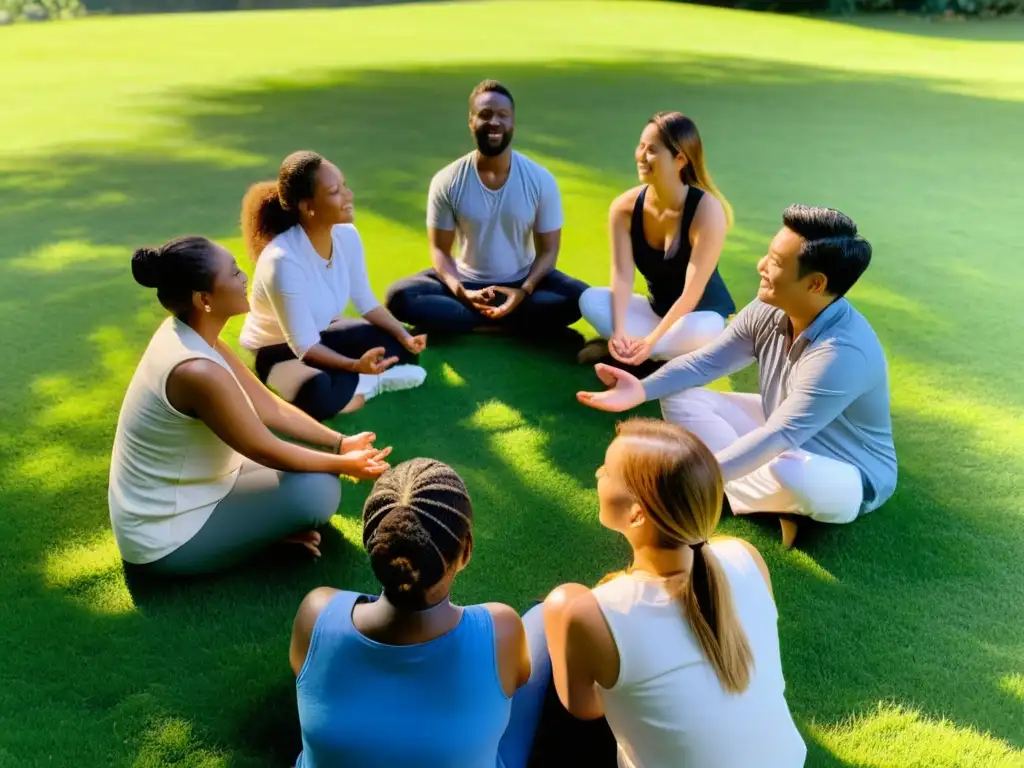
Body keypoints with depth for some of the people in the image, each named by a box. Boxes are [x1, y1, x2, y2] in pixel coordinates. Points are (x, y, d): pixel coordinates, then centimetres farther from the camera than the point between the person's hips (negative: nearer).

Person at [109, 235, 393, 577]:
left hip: (165, 503, 9)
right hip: (165, 539, -9)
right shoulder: (198, 371, -34)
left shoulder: (187, 331, -4)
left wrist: (339, 443, 1)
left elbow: (268, 406, 2)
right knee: (319, 489, -15)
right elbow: (268, 452, -21)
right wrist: (344, 464, -6)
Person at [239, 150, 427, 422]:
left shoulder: (347, 236, -14)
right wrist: (355, 365, -44)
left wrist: (405, 336, -15)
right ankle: (366, 384, -9)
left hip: (322, 333, 7)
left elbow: (366, 303, -1)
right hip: (276, 349, -6)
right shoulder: (282, 260, -34)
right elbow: (303, 345, -30)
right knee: (320, 397, -36)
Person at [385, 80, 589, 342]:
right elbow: (439, 249, -6)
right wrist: (462, 293, -25)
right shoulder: (447, 182, -11)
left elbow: (547, 250, -6)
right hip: (467, 281, 0)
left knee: (579, 298, -28)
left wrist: (523, 291, -25)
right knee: (399, 296, -25)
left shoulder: (541, 180, -11)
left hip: (522, 281, 0)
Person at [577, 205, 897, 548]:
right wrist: (642, 389, -25)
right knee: (681, 398, -6)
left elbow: (778, 438, -39)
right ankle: (774, 503, -12)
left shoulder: (843, 353, -36)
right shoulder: (767, 313, -13)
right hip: (786, 434, 8)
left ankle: (726, 495, -9)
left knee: (790, 471, -44)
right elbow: (704, 361, -7)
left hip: (851, 479, -7)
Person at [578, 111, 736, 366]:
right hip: (657, 308, 4)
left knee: (698, 332, -40)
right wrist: (619, 331, -34)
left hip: (702, 314, -4)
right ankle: (659, 347, -20)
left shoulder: (707, 211, -25)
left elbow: (691, 293, -27)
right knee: (591, 300, -19)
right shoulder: (624, 207, -12)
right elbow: (621, 276, -18)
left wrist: (650, 341, -33)